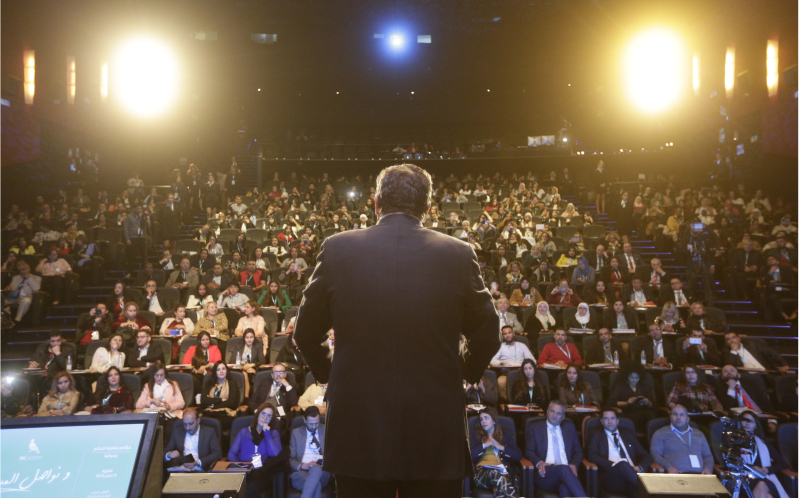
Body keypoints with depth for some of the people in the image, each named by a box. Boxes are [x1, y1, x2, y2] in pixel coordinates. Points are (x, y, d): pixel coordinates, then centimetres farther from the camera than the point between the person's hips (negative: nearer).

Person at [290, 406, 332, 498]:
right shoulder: (296, 433, 16)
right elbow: (290, 458, 10)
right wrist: (303, 465, -10)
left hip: (321, 471, 1)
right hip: (300, 471, 0)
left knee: (316, 469, -39)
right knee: (316, 486, -37)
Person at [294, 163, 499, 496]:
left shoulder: (337, 248, -6)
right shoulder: (458, 254, -7)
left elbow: (306, 333, 4)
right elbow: (486, 335, 3)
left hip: (357, 432, 1)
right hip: (435, 438, 0)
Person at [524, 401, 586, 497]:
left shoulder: (570, 428, 24)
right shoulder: (534, 428, 15)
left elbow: (578, 452, 21)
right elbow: (529, 451, 7)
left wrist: (573, 465, -2)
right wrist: (539, 462, -15)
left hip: (566, 471, 2)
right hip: (546, 474, -2)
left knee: (565, 488, -37)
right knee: (564, 468, -38)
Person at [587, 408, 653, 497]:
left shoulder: (629, 435, 28)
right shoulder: (597, 437, 19)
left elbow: (646, 456, 21)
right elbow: (592, 456, 1)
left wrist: (640, 467, -4)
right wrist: (613, 465, -14)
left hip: (633, 472, 2)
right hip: (611, 474, -2)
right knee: (623, 464, -37)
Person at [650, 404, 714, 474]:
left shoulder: (699, 434, 26)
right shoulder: (660, 433, 13)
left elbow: (708, 456, 25)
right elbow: (655, 454, 4)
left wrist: (708, 468, 2)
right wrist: (668, 467, -14)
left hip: (699, 474, 4)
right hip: (676, 474, -3)